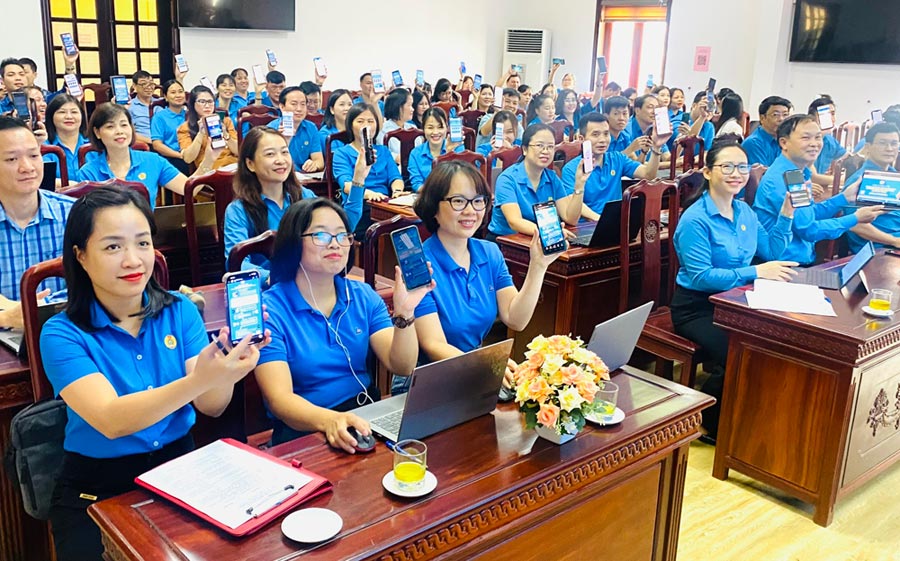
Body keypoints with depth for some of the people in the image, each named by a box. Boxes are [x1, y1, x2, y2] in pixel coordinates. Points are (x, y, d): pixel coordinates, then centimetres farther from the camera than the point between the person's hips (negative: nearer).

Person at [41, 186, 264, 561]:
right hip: (98, 492, -2)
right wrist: (199, 380, -38)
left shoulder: (179, 310, 0)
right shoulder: (62, 334, -9)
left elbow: (211, 407, -7)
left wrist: (226, 367, -30)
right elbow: (110, 420, -23)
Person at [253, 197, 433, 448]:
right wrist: (329, 421, -38)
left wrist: (404, 313, -19)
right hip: (305, 429, -5)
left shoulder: (364, 296, 8)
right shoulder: (269, 310, -7)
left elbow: (402, 367, -2)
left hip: (369, 419, 5)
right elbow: (279, 399, -18)